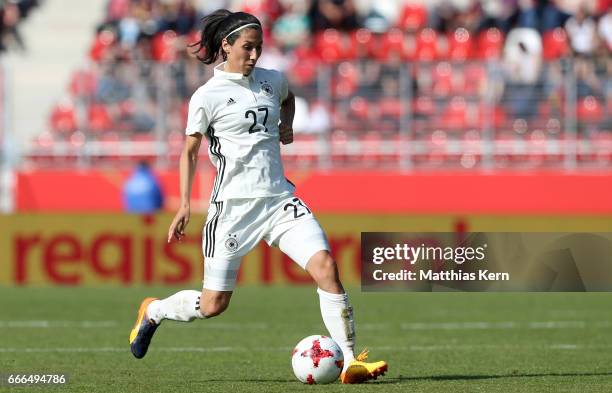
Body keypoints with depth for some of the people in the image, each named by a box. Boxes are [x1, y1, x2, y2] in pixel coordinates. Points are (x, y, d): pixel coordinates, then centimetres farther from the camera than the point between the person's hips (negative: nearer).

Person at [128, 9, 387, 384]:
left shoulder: (273, 81, 8)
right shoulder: (208, 96, -5)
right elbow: (189, 152, 2)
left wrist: (286, 127, 15)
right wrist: (185, 206, -3)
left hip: (279, 200, 4)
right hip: (233, 205, -4)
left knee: (326, 266, -18)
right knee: (213, 305, 2)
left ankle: (350, 363, -17)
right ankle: (153, 311, 35)